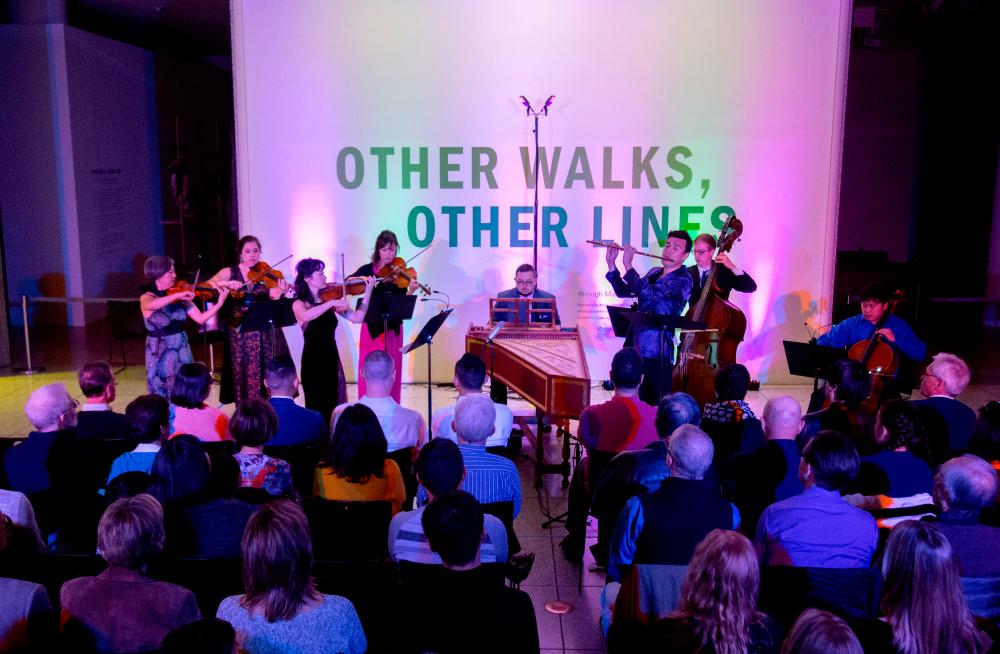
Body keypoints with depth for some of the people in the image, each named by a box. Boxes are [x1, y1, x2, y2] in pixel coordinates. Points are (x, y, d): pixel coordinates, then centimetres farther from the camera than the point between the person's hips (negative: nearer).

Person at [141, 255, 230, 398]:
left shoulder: (180, 298, 1)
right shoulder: (146, 298, -10)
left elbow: (200, 318, -2)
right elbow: (152, 305, -35)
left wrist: (220, 302, -14)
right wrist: (178, 295, -38)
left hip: (182, 352, 4)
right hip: (161, 355, -4)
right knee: (163, 399, 1)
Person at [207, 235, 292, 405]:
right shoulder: (230, 272, 3)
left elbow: (273, 301, -12)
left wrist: (282, 293, -33)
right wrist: (226, 283, -26)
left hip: (265, 331, 0)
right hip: (241, 333, 0)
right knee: (245, 374, 2)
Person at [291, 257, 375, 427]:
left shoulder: (329, 298, 6)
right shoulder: (299, 304, -6)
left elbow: (357, 317, 1)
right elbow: (306, 316, -31)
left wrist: (368, 291, -5)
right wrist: (332, 303, -33)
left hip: (332, 359, 4)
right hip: (313, 361, -4)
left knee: (333, 407, 5)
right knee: (317, 408, -1)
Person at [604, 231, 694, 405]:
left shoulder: (682, 280, -10)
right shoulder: (654, 273, 14)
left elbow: (648, 293, -24)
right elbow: (624, 292, 18)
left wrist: (628, 266, -16)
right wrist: (611, 264, 6)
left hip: (657, 353, -7)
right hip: (635, 347, 7)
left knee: (658, 405, -3)